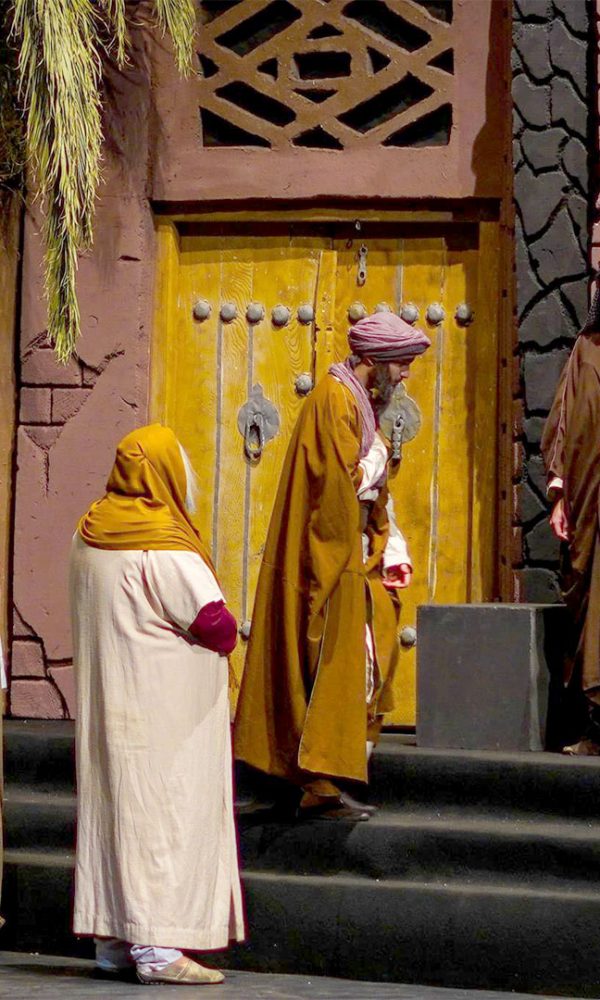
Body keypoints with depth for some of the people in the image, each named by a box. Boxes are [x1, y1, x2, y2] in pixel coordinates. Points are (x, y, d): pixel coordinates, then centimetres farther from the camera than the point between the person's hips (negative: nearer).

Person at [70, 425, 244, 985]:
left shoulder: (88, 536, 7)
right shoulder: (165, 550, -18)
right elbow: (217, 625, -20)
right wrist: (220, 637, 0)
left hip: (105, 703, 8)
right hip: (165, 704, -8)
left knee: (113, 808, 11)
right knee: (164, 812, -6)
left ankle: (113, 941, 15)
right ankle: (157, 947, -8)